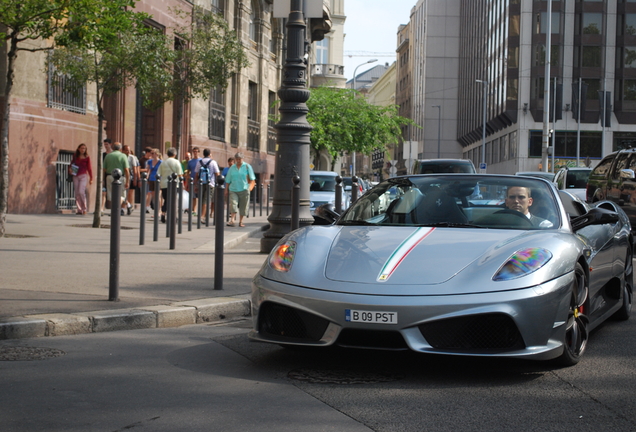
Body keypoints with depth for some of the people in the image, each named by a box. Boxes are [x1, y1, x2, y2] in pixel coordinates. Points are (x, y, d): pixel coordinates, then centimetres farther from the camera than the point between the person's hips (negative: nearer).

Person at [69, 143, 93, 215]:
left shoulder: (87, 158, 2)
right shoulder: (75, 156, 9)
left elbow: (89, 168, 7)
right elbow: (72, 164, 21)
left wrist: (91, 178, 7)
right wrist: (70, 169, -1)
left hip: (83, 176, -3)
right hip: (75, 176, 3)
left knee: (81, 192, -16)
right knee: (77, 193, 1)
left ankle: (84, 208, -4)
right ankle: (79, 209, 6)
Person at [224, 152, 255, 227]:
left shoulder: (247, 166, 4)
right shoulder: (232, 168, 10)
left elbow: (252, 179, 4)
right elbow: (228, 180, 13)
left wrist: (250, 187, -6)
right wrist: (226, 190, 8)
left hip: (244, 190, -1)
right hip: (233, 190, 1)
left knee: (243, 206, 3)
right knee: (233, 204, -14)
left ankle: (240, 221, 13)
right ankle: (232, 220, -18)